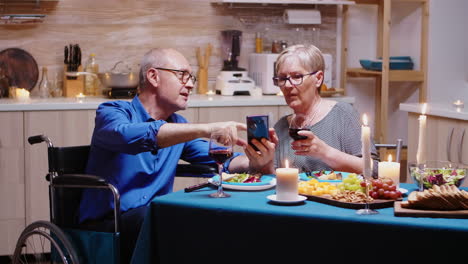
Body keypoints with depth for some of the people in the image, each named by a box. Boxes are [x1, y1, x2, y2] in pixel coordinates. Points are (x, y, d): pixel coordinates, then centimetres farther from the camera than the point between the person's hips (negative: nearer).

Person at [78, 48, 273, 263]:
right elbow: (129, 135, -28)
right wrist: (206, 130, -34)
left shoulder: (178, 126, 18)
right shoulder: (112, 112, -4)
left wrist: (254, 162, -13)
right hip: (106, 223, -5)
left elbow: (223, 159, 11)